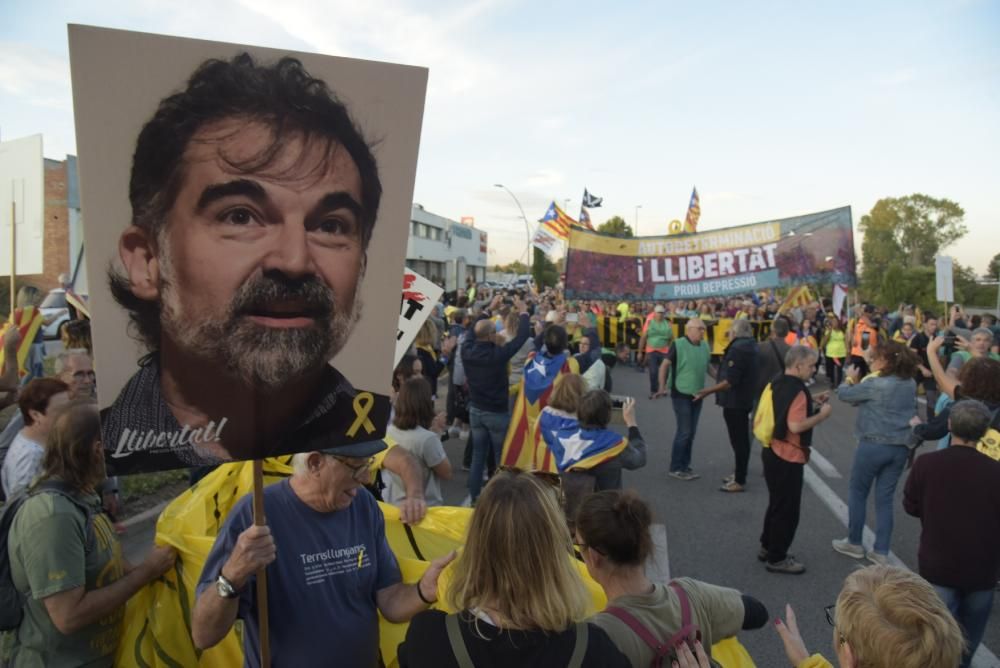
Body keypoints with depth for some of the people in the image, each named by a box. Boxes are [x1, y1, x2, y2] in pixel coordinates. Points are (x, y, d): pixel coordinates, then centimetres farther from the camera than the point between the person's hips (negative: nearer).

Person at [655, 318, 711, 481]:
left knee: (691, 432, 11)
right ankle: (676, 468, 5)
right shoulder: (678, 345, -13)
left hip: (697, 394, 7)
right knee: (684, 431, -6)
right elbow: (665, 365, -11)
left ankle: (684, 466, 21)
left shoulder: (705, 346, 6)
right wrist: (662, 387, -16)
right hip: (681, 394, -6)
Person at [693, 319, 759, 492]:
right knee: (741, 439, 18)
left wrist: (708, 391, -22)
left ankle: (739, 481, 4)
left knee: (738, 440, -3)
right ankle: (739, 474, 30)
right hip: (744, 398, 10)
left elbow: (730, 381, -26)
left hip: (735, 401, -10)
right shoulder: (751, 346, 9)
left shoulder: (737, 349, -22)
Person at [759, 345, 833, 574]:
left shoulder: (778, 383, 7)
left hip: (773, 451, 10)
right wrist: (822, 414, -17)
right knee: (787, 509, 3)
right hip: (788, 457, -9)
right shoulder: (797, 390, -21)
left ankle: (768, 548, 33)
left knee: (777, 503, 22)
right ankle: (777, 558, 13)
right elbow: (796, 425, -30)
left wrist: (812, 402, 11)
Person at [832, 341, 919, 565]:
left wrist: (850, 378, 12)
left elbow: (843, 394, -7)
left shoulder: (875, 384, -18)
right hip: (900, 447, 6)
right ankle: (881, 551, 16)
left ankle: (854, 543, 23)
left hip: (873, 445, -6)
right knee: (885, 499, 12)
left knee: (858, 494, 13)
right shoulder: (911, 384, 4)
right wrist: (859, 382, 7)